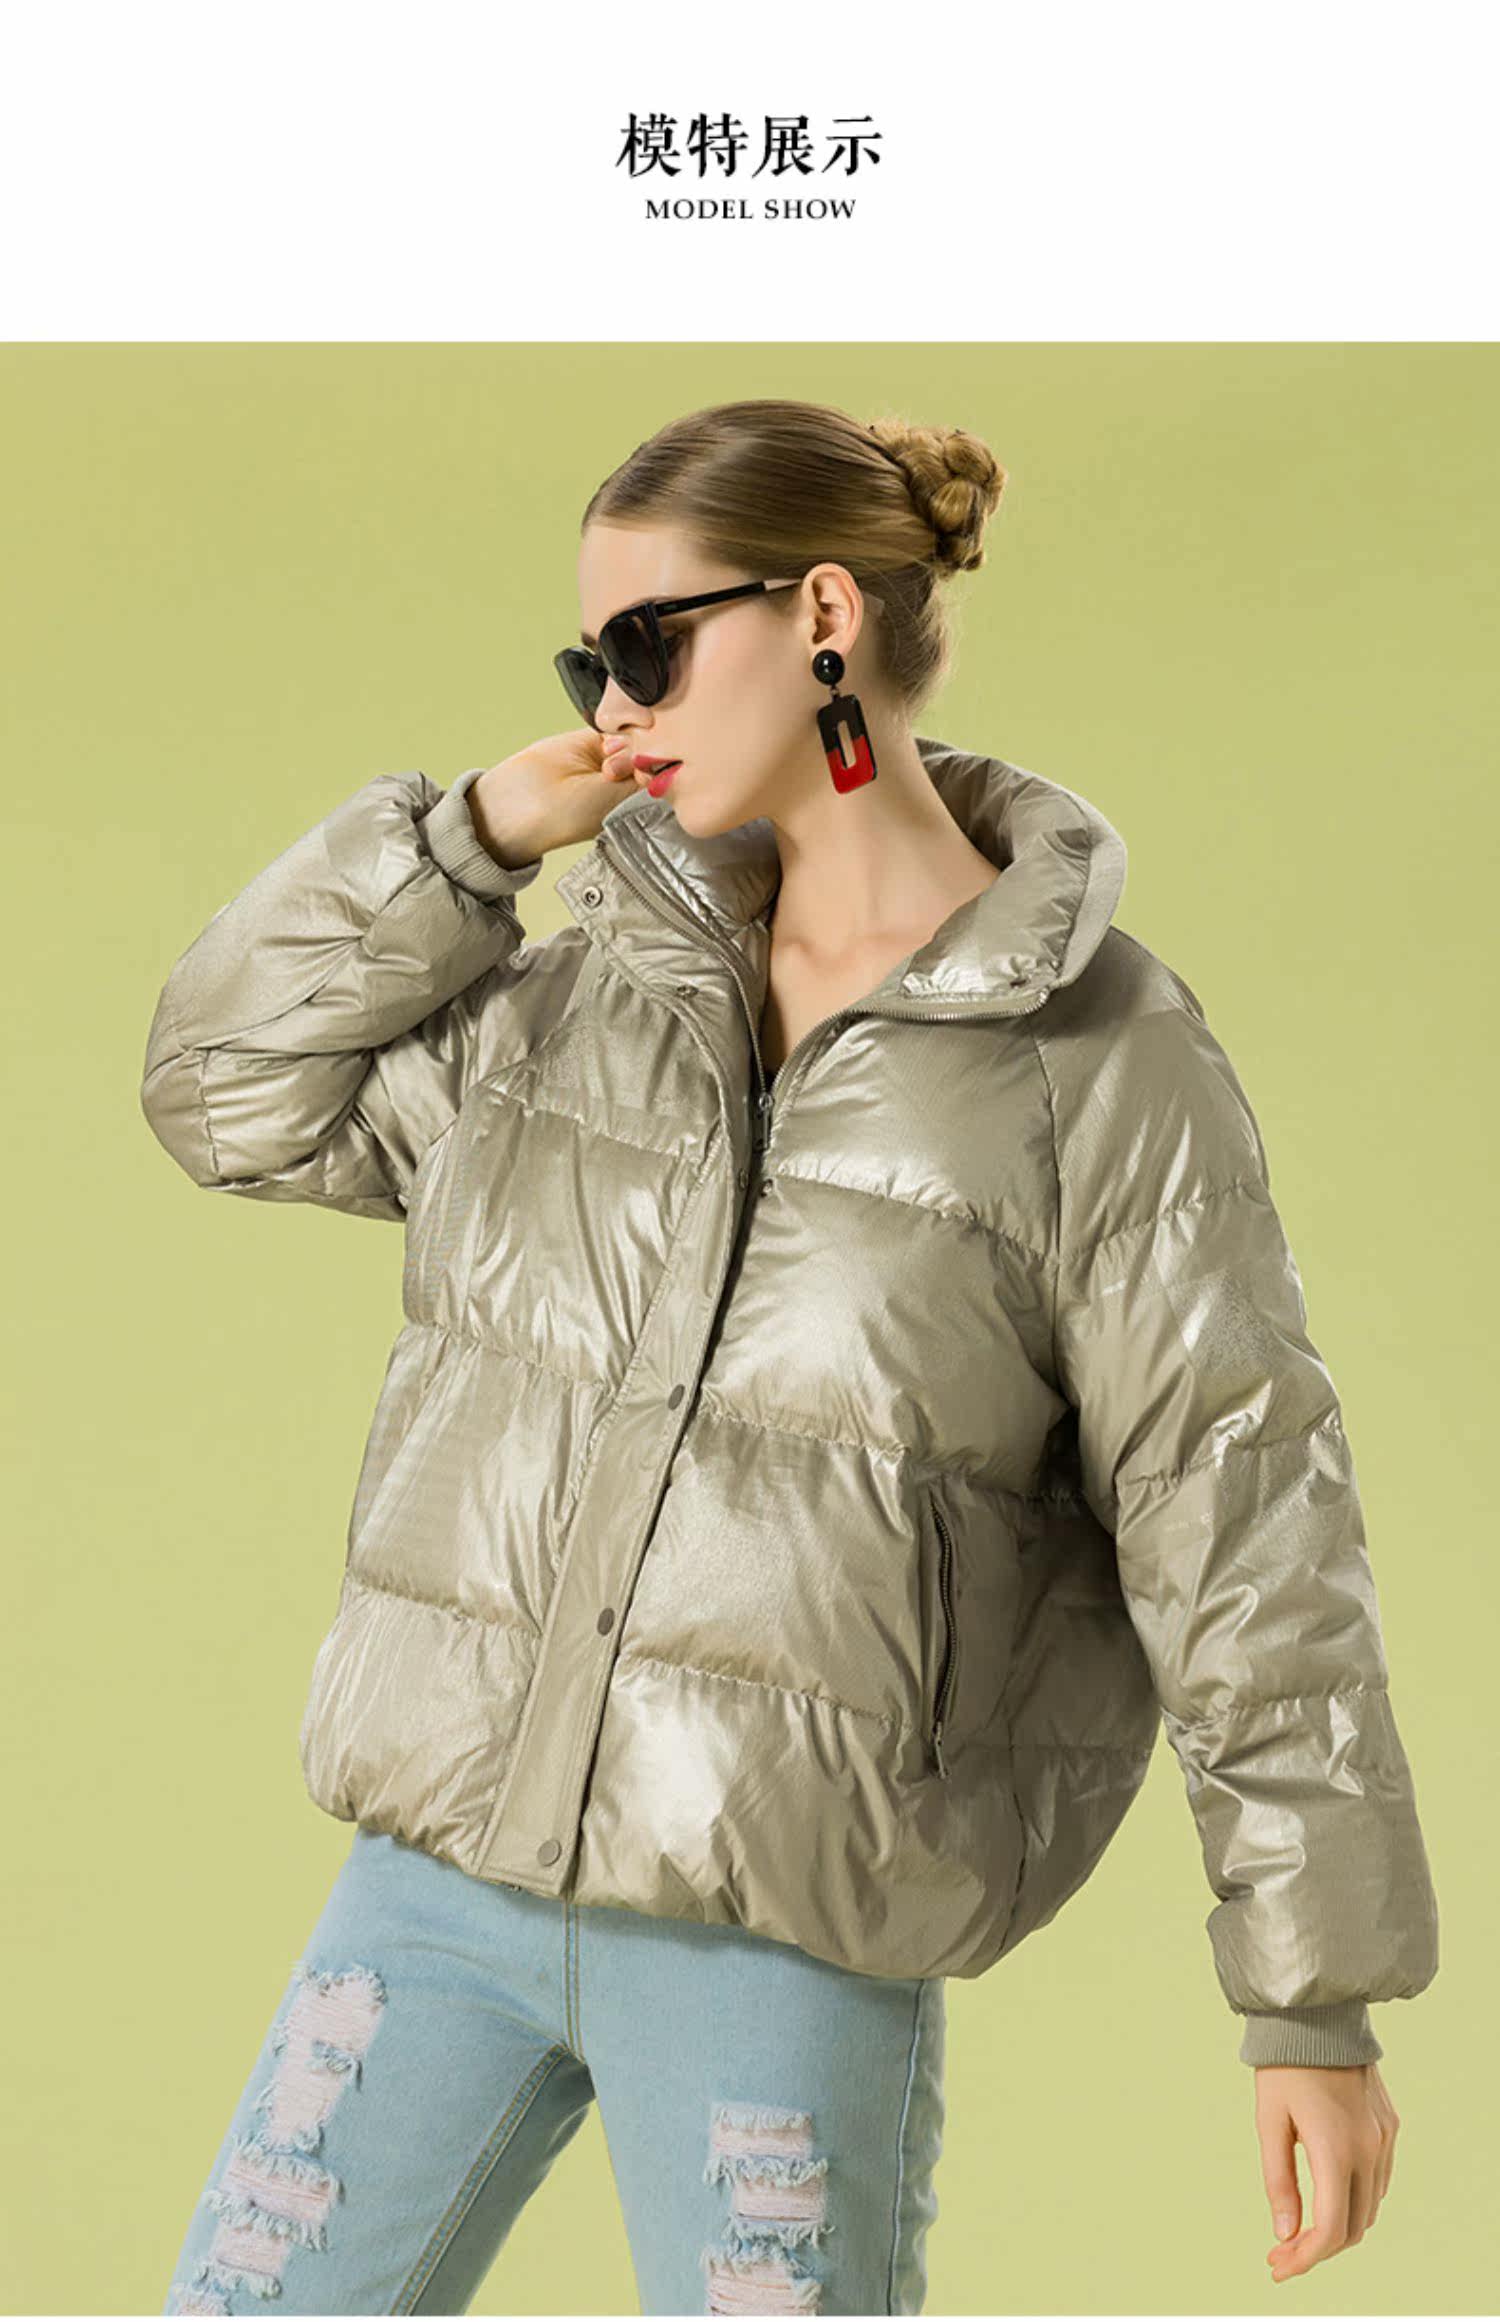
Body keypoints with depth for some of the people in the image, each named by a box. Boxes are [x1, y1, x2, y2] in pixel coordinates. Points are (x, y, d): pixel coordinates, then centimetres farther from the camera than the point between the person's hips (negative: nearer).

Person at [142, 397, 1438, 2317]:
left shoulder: (1105, 1062, -8)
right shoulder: (599, 982, 7)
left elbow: (1244, 1530, -7)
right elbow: (235, 1091, 12)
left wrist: (1318, 1998, -6)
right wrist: (473, 836, 0)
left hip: (792, 1932, -5)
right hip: (444, 1868, 5)